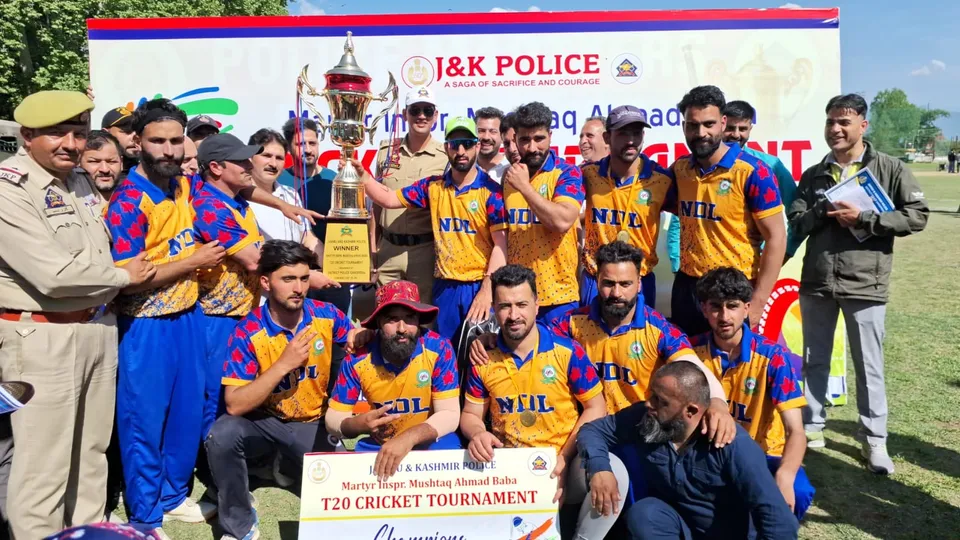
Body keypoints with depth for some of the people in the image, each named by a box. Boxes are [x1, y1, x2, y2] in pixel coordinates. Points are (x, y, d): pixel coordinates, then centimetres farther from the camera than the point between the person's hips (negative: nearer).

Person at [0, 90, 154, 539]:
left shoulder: (81, 184, 12)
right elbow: (53, 274, -21)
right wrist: (122, 276, -8)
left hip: (97, 328, 8)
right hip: (41, 338, -8)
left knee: (91, 447, 18)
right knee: (43, 460, 1)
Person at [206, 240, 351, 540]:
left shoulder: (326, 315, -11)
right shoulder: (247, 332, -19)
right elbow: (235, 405, -24)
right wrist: (283, 364, -31)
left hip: (314, 423, 2)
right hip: (263, 421, -1)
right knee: (222, 435, -32)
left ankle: (292, 462, 15)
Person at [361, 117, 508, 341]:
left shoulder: (491, 191, -7)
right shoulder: (433, 186, 6)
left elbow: (500, 244, -11)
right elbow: (388, 199, 8)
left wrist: (487, 290, -18)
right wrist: (361, 174, -7)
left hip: (479, 286, -3)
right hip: (445, 286, 4)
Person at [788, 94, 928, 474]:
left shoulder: (890, 169, 0)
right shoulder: (812, 176, 9)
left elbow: (918, 215, -6)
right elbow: (796, 224, 5)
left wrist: (864, 218, -15)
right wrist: (824, 211, -13)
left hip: (864, 284, -3)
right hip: (816, 282, 3)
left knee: (869, 366, 5)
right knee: (814, 360, 13)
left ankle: (874, 440, 18)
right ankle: (811, 427, 27)